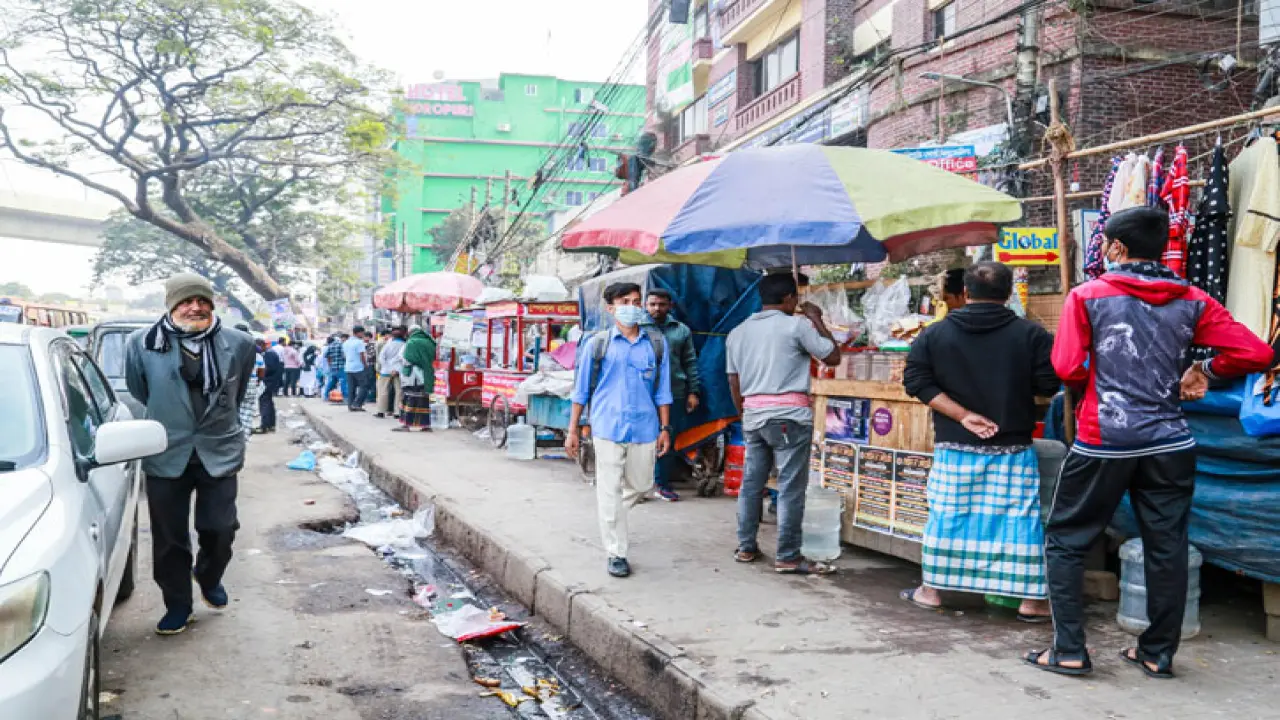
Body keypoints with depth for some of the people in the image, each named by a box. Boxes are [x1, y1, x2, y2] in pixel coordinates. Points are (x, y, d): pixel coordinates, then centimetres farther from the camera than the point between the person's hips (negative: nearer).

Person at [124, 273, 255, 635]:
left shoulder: (238, 344, -4)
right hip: (166, 456, 0)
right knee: (170, 537, 8)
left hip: (219, 453, 0)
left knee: (219, 530, 5)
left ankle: (209, 578, 36)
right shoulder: (142, 343, -6)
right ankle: (177, 604, 26)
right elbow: (138, 396, 10)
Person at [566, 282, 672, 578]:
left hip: (644, 428, 3)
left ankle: (609, 517, 44)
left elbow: (662, 389, 10)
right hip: (608, 428, -3)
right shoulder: (598, 344, 1)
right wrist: (572, 430, 3)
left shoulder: (656, 343, 7)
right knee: (610, 490, 1)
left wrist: (665, 428, 6)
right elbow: (581, 389, 5)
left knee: (640, 486, 15)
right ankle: (616, 554, 12)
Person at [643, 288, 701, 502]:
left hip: (675, 394, 3)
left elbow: (690, 363, 14)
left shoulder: (681, 330, 12)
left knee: (669, 439, 8)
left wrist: (693, 391, 8)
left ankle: (662, 484, 19)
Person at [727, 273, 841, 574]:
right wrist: (817, 320, 9)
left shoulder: (738, 332, 12)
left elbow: (734, 383, 15)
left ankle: (746, 547, 20)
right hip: (789, 416, -6)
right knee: (791, 488, -2)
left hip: (753, 416, 6)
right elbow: (833, 357, 0)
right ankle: (788, 557, 1)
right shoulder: (796, 325, -6)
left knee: (751, 483, 13)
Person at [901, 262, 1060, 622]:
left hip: (954, 447, 2)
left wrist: (962, 415, -9)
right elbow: (1048, 385, -7)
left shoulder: (934, 334, -1)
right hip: (1013, 448, -1)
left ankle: (931, 590, 21)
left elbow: (917, 382, -7)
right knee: (1022, 517, 6)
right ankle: (1031, 600, 11)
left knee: (946, 516, 11)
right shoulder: (1030, 334, -6)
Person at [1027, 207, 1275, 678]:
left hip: (1104, 441, -4)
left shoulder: (1088, 296, -4)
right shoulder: (1192, 301, 5)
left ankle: (1069, 651, 6)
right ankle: (1158, 653, 22)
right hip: (1169, 441, 4)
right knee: (1167, 547, 12)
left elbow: (1067, 368, -9)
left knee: (1065, 541, 7)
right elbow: (1256, 354, -1)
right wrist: (1206, 372, 14)